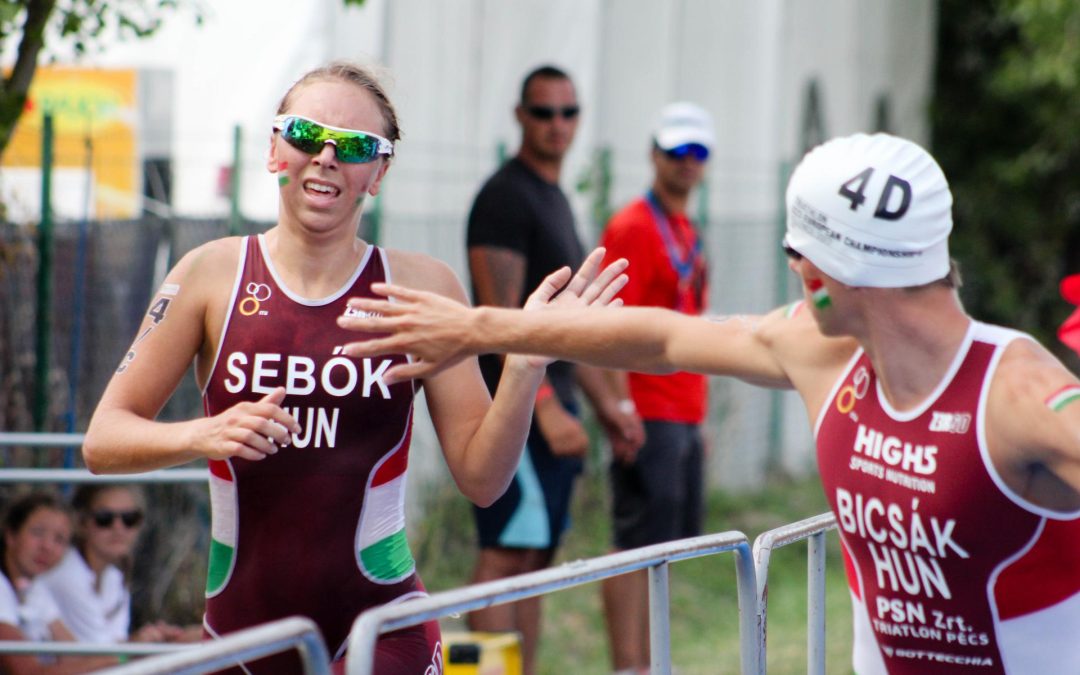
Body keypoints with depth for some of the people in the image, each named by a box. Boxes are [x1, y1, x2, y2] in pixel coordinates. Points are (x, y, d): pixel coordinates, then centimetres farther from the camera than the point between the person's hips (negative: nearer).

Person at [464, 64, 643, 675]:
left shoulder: (555, 200, 20)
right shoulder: (506, 197, -10)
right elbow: (500, 316, -18)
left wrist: (606, 401, 23)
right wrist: (547, 406, -24)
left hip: (553, 405, 10)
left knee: (537, 557, 8)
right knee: (508, 555, -12)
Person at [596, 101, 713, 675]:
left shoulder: (687, 233, 17)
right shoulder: (633, 228, -9)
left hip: (685, 417, 9)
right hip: (649, 416, -9)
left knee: (665, 544, 10)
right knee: (637, 546, -8)